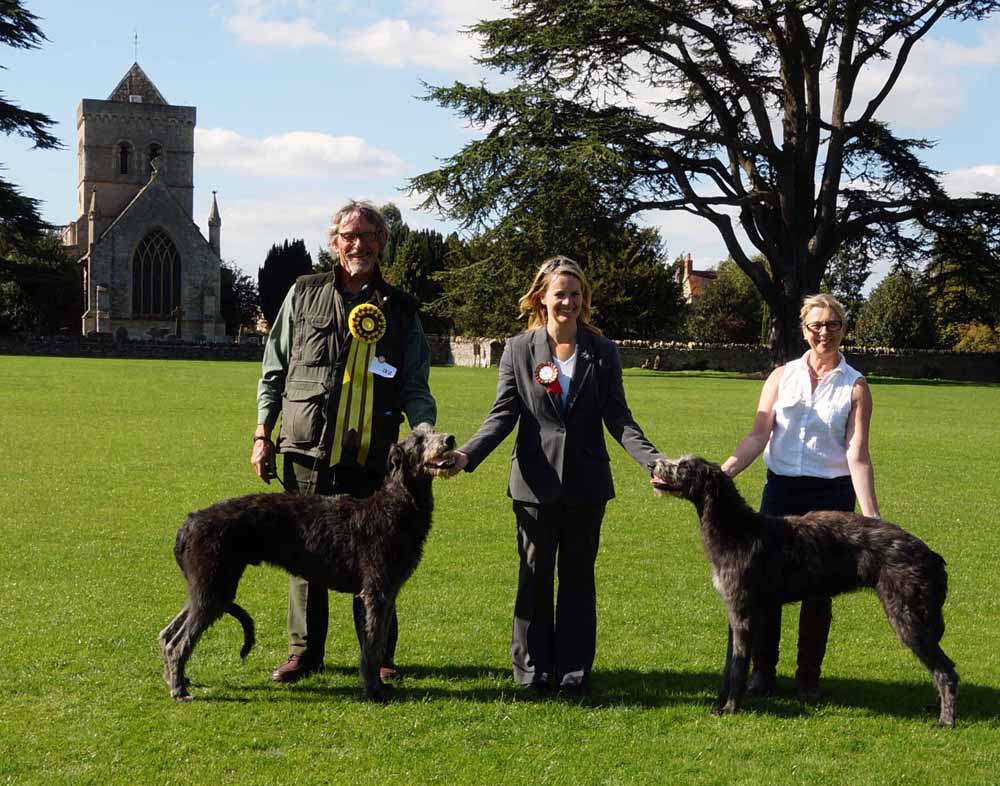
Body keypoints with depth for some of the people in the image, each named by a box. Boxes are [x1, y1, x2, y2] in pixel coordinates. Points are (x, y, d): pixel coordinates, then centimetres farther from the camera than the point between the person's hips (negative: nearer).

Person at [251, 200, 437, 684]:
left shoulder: (400, 310, 9)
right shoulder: (304, 294, 8)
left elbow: (415, 388, 8)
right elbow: (273, 372, 11)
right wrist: (263, 435, 5)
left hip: (370, 459, 0)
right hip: (306, 453, 0)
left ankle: (379, 654, 15)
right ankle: (304, 652, 18)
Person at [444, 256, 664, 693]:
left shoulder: (602, 352, 3)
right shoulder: (518, 350, 1)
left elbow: (617, 417, 1)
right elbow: (503, 415, -1)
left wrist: (653, 460, -14)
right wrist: (467, 454, -17)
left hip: (586, 484, 1)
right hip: (537, 482, -1)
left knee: (578, 576, 8)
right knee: (535, 577, 6)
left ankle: (573, 671, 15)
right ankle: (533, 670, 15)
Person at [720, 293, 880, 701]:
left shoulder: (855, 386, 1)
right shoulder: (782, 376, 6)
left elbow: (857, 453, -6)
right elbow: (758, 435, 0)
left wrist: (870, 516, -16)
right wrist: (722, 473, -15)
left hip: (832, 494, -2)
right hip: (781, 488, 2)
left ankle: (809, 675, 18)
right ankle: (763, 671, 14)